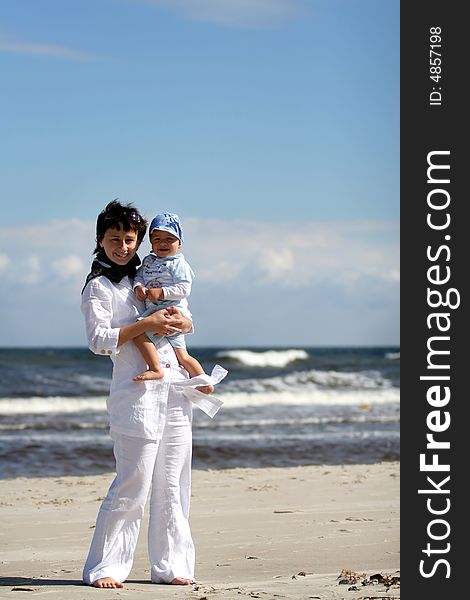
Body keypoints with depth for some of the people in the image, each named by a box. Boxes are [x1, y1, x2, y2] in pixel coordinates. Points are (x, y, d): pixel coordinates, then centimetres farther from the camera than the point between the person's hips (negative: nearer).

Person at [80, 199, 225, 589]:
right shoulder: (99, 286, 1)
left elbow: (183, 321, 21)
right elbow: (99, 340, -10)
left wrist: (180, 321, -3)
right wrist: (146, 324, -16)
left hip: (174, 389, 7)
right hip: (136, 393, -7)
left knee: (173, 486, 6)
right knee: (132, 486, -9)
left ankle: (169, 566, 13)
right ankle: (102, 567, -1)